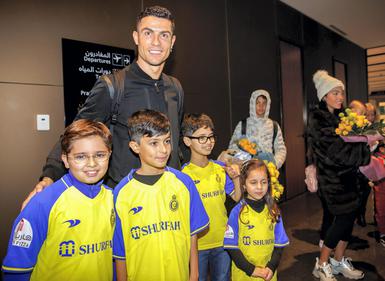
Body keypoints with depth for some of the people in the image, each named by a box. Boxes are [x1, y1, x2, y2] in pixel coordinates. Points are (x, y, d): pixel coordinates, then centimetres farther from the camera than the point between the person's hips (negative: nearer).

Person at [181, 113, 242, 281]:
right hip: (197, 242, -4)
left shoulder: (221, 168, -2)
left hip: (223, 240, 4)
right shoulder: (184, 174, -15)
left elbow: (237, 198, 1)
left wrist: (236, 178, -14)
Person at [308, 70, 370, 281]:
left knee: (349, 216, 9)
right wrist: (366, 146, -12)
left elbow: (350, 141, 16)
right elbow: (336, 149, -20)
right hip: (331, 177, -8)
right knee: (344, 217, -5)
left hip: (346, 175, 8)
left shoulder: (340, 116, 12)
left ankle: (339, 261, 26)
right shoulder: (318, 119, -13)